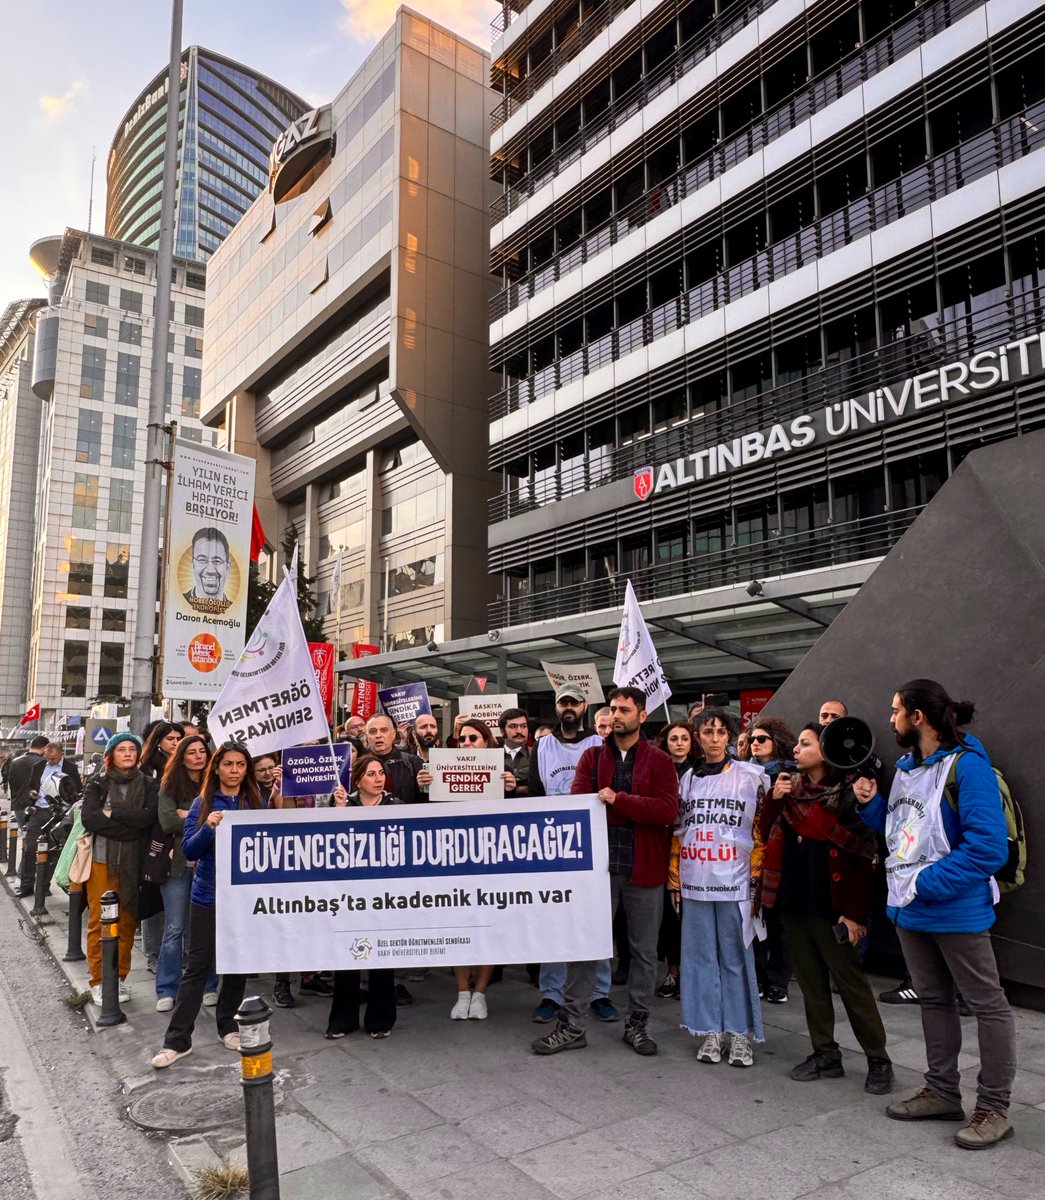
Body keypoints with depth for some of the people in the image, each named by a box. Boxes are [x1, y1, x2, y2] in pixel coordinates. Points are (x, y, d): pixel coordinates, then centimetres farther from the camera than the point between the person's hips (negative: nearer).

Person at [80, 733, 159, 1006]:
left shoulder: (148, 785, 6)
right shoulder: (97, 784, 6)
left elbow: (150, 816, -10)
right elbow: (88, 818, -10)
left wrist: (112, 813, -10)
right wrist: (129, 826, -13)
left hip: (132, 863, 0)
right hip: (101, 860, 0)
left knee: (127, 921, 4)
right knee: (98, 922, 1)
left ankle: (119, 977, 19)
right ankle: (98, 981, 14)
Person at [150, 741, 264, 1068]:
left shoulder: (257, 803, 3)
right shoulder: (203, 804, 0)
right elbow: (189, 850, -6)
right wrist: (209, 827, -23)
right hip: (208, 894, -2)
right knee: (198, 967, 1)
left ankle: (228, 1026, 28)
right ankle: (177, 1040, 10)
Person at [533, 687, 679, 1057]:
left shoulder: (659, 761, 0)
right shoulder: (592, 757, 6)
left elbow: (668, 810, -15)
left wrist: (618, 800, -20)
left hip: (644, 869, -1)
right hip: (599, 864, 1)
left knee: (644, 950, 11)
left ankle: (637, 1024, 27)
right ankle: (572, 1026, 16)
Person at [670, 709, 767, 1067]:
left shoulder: (752, 776, -1)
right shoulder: (687, 779, 10)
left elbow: (762, 832, -1)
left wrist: (758, 880, -5)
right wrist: (674, 880, 11)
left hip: (735, 884, -3)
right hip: (694, 884, 3)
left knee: (736, 958, 2)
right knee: (701, 957, 8)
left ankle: (740, 1034, 15)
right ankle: (711, 1032, 20)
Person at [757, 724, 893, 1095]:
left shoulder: (845, 794, -10)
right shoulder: (791, 790, 9)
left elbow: (865, 856, -12)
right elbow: (766, 835, 10)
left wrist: (854, 911, -15)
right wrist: (774, 799, -6)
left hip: (829, 906, -6)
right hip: (793, 901, 6)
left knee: (850, 981, 3)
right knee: (811, 981, 13)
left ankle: (878, 1060, 18)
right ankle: (826, 1054, 25)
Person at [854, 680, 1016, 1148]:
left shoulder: (967, 766, -19)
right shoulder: (906, 767, 8)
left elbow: (988, 847, -25)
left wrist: (927, 883, -24)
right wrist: (872, 803, -1)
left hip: (956, 911, -9)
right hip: (910, 910, 9)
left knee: (987, 1004, 8)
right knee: (933, 1000, 20)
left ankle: (994, 1108, 20)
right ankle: (942, 1092, 34)